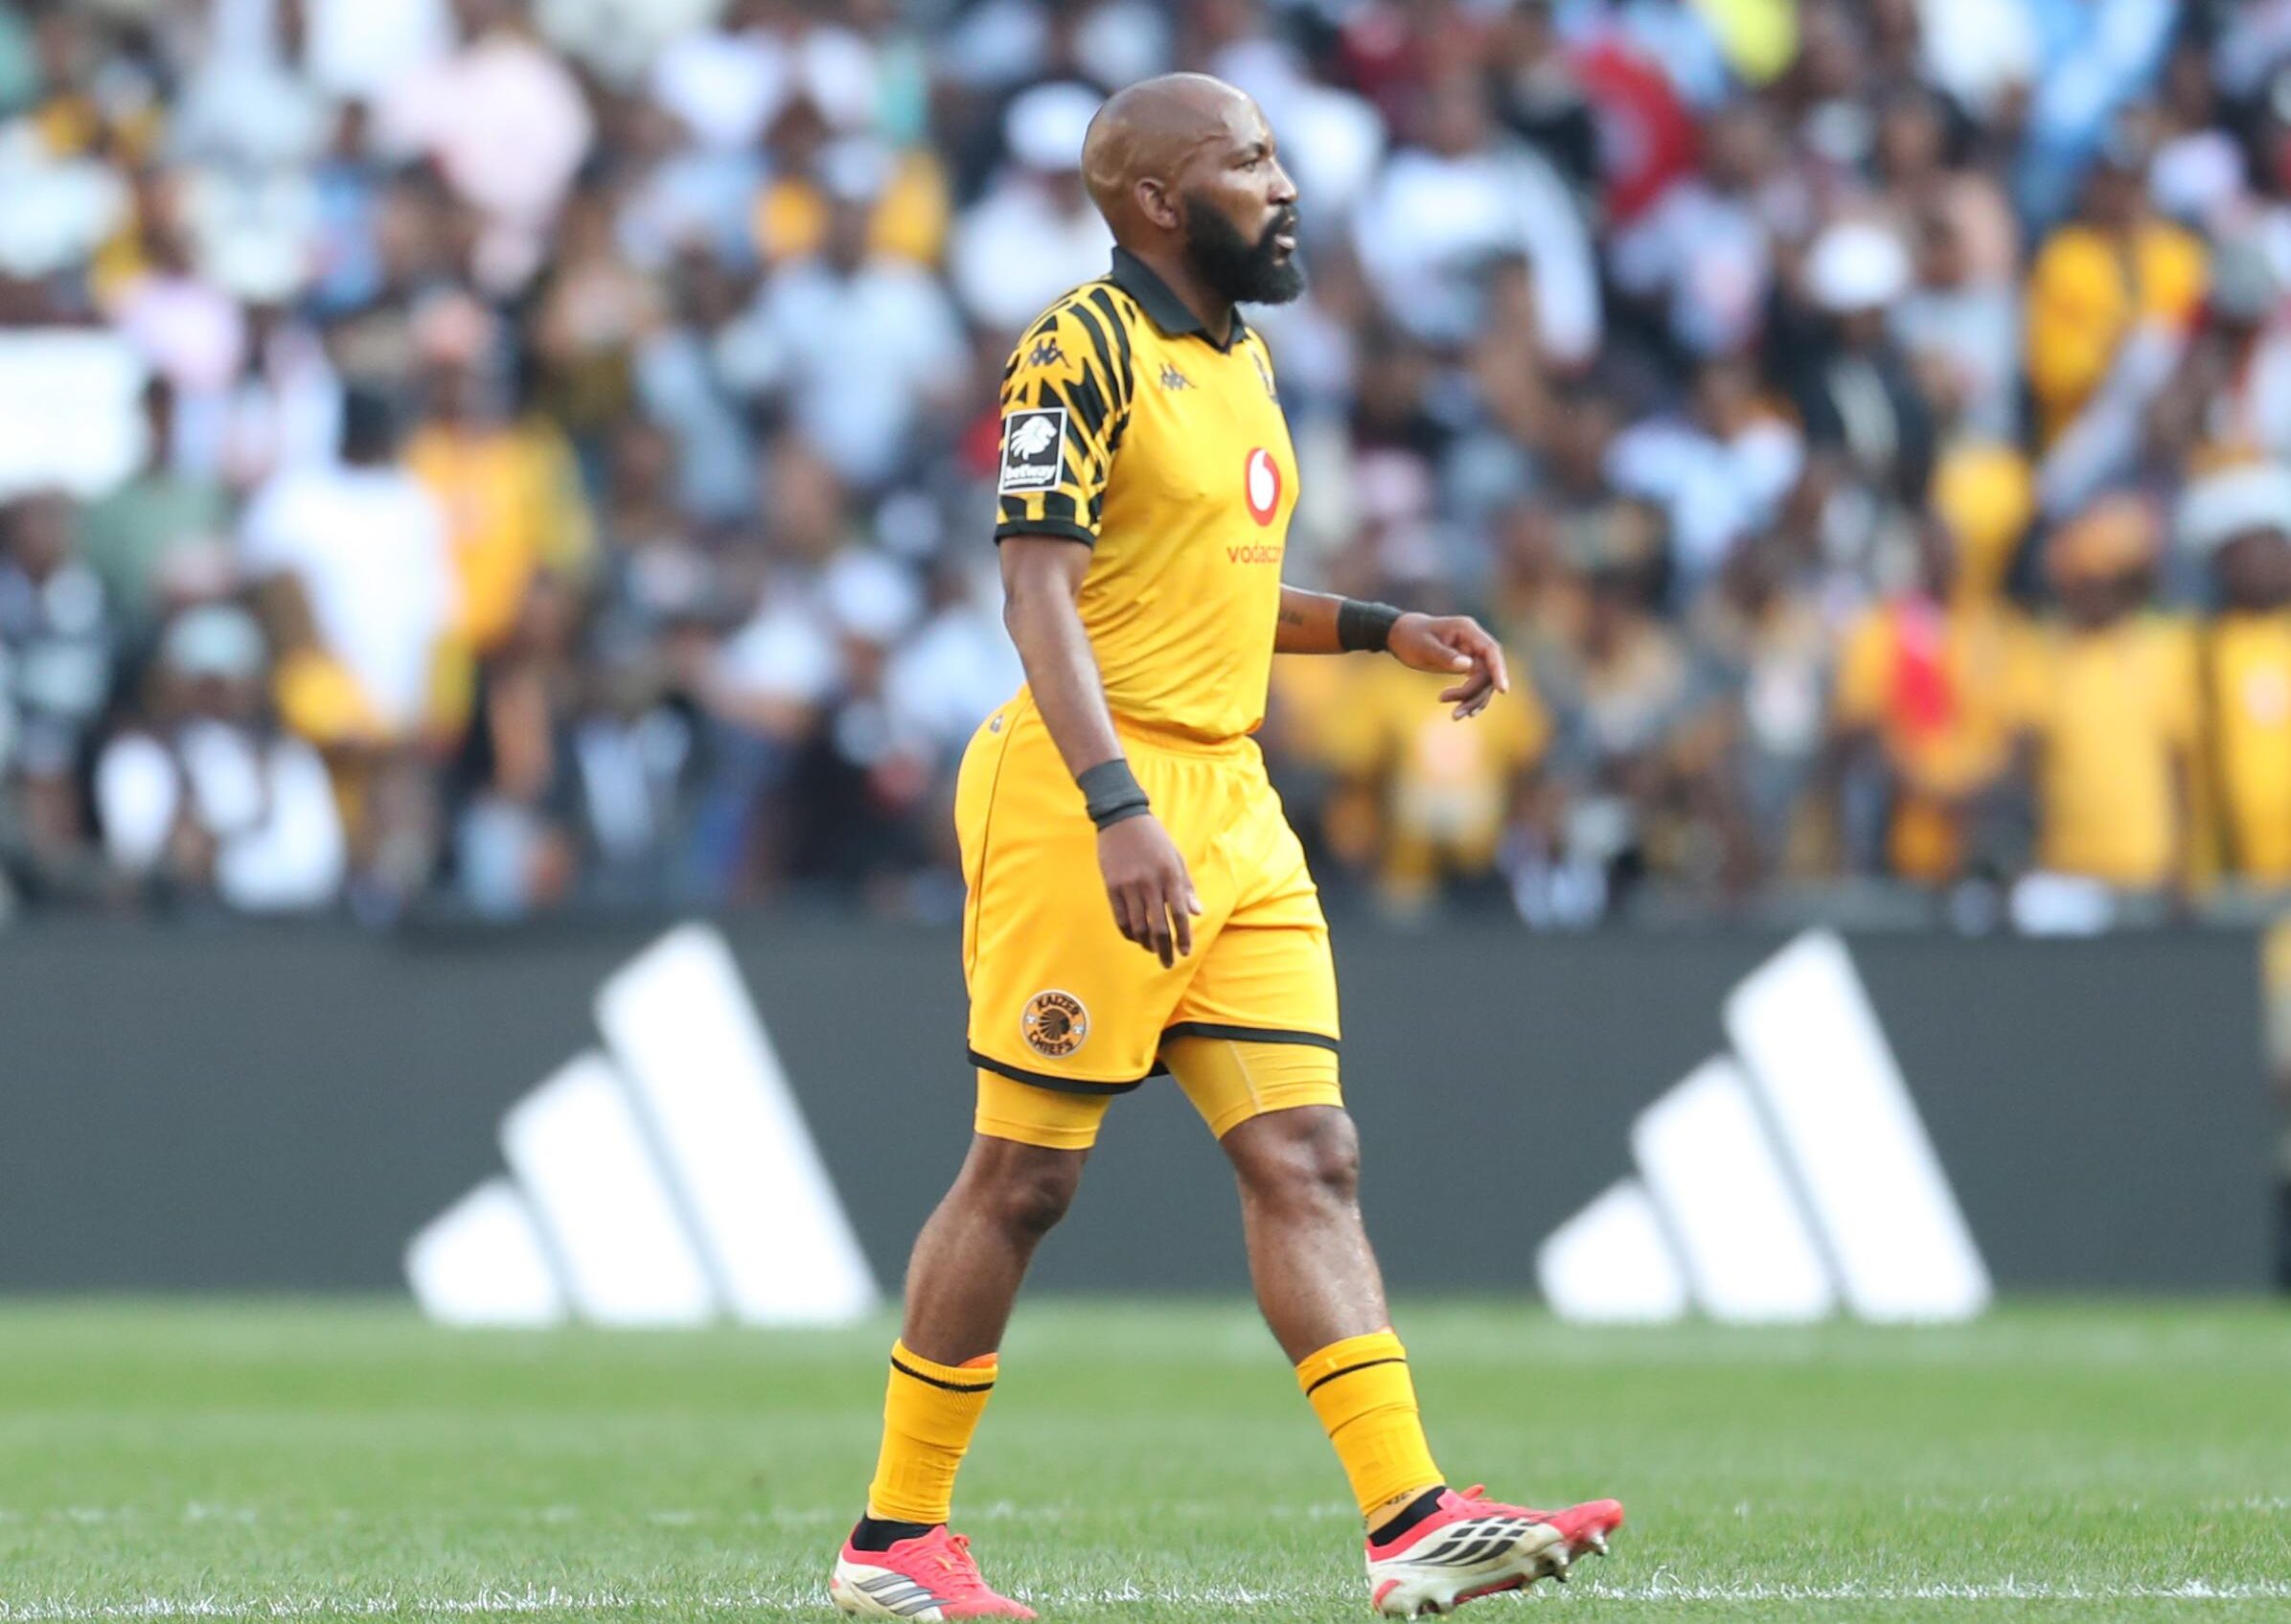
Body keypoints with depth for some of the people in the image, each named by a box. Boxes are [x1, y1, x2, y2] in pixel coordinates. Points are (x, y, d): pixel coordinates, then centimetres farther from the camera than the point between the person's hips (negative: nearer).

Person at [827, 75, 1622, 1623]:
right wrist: (1117, 811, -29)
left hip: (1230, 802, 8)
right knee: (1025, 1174, -2)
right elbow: (1040, 595, -19)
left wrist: (1387, 629, 16)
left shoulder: (1244, 356, 17)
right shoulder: (1083, 352, -11)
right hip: (1088, 801, -8)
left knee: (1310, 1157, -1)